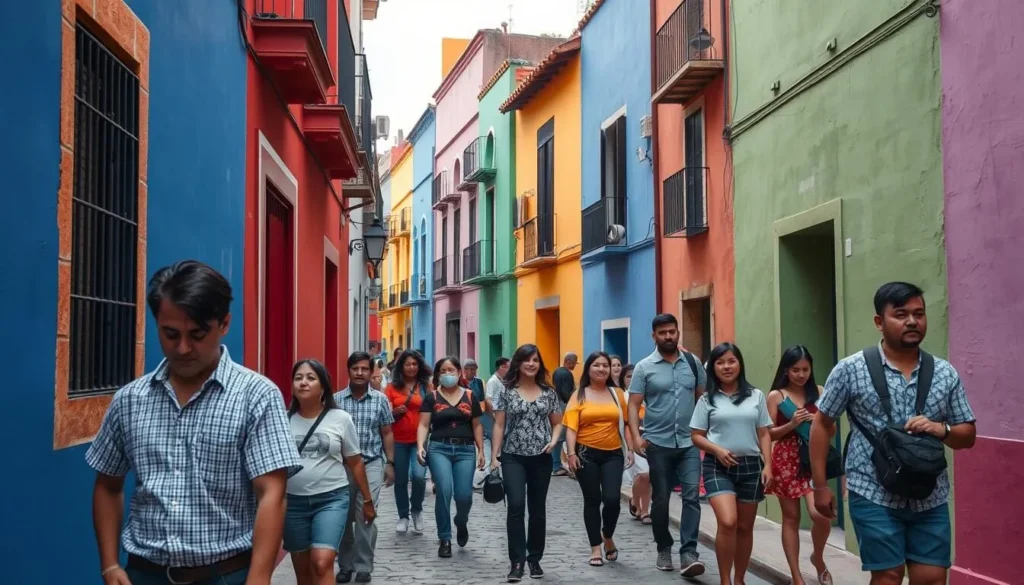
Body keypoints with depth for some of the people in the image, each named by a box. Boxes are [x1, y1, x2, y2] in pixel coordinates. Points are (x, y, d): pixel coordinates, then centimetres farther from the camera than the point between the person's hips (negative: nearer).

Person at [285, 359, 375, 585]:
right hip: (293, 501, 2)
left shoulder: (340, 419, -2)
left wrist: (367, 500, 10)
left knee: (321, 564, -18)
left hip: (331, 499, -2)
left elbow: (355, 463, 7)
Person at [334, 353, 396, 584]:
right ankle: (345, 565, 20)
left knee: (366, 516, -6)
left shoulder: (380, 399, 3)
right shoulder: (336, 399, 2)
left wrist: (390, 463, 4)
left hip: (372, 464, -1)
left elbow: (387, 434, 8)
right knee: (344, 516, 7)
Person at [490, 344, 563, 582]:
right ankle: (517, 561, -7)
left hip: (541, 458, 2)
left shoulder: (549, 392, 5)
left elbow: (557, 422, 11)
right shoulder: (506, 391, 0)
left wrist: (554, 440, -9)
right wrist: (494, 455, -4)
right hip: (513, 457, -2)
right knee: (516, 506, -14)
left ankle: (534, 558, 22)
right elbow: (499, 425, 1)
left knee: (538, 509, 8)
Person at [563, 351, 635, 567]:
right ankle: (595, 548, 16)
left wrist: (630, 449, 3)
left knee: (612, 498, -9)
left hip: (613, 454, 1)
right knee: (592, 500, 5)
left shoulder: (617, 393, 6)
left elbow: (625, 424, 8)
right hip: (587, 453, -1)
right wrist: (571, 453, -12)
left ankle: (608, 537, 19)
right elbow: (571, 427, -5)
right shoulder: (579, 395, 0)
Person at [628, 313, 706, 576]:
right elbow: (633, 405, -4)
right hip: (658, 443, -1)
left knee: (691, 496, -9)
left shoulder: (692, 362, 5)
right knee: (660, 500, 9)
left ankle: (688, 553, -8)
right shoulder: (644, 367, -2)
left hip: (689, 442, 1)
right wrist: (637, 437, -17)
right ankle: (664, 549, 24)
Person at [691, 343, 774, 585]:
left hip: (751, 466, 2)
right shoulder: (707, 400, 3)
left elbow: (764, 434, 8)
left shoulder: (756, 396, 7)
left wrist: (768, 465, -1)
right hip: (718, 467, -2)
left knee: (745, 527, 10)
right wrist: (717, 450, -14)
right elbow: (696, 436, 4)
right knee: (728, 523, -19)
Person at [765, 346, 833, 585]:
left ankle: (818, 558, 16)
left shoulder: (818, 392, 6)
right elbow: (768, 434, -1)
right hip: (786, 460, -1)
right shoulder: (776, 396, 0)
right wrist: (791, 424, -15)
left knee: (820, 514, -15)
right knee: (791, 517, 6)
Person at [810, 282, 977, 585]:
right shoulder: (851, 369, -6)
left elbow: (968, 435, 10)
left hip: (930, 498, 3)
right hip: (874, 495, -3)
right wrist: (820, 485, -1)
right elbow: (822, 425, 1)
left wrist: (940, 429, -13)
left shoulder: (945, 373, 4)